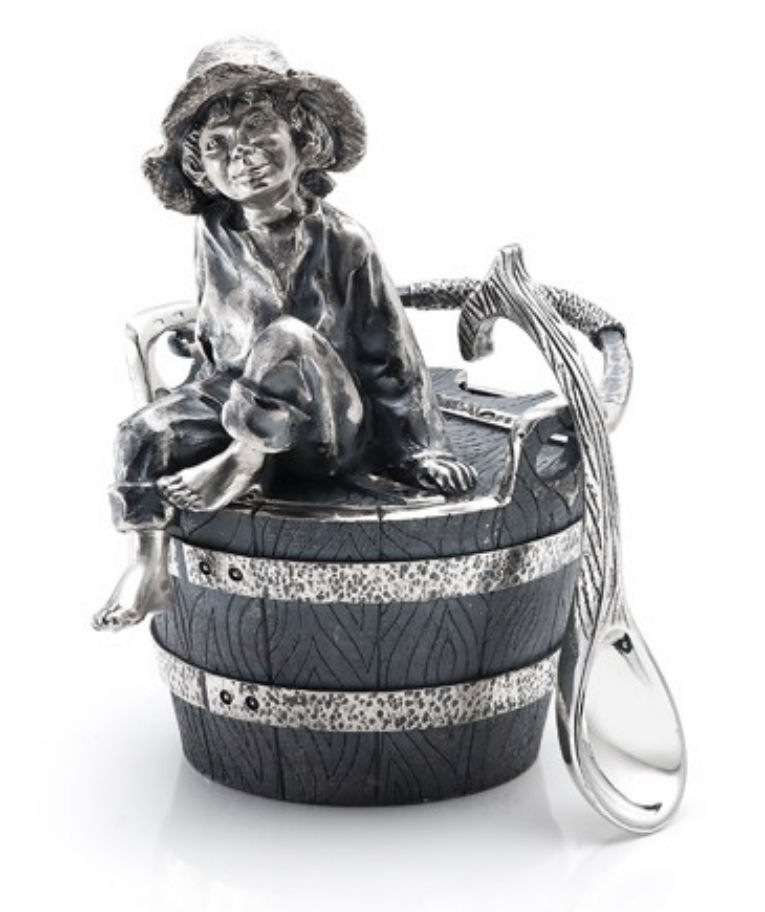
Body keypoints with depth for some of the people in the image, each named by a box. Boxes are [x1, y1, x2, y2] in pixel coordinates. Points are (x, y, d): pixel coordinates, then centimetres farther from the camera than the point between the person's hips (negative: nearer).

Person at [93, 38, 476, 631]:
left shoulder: (341, 242, -15)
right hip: (237, 398, 5)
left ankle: (243, 462, -22)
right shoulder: (215, 236, -3)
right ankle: (149, 565, -10)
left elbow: (391, 353, -10)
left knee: (287, 336, -34)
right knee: (146, 433, -17)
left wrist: (424, 449, -8)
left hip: (333, 429, -5)